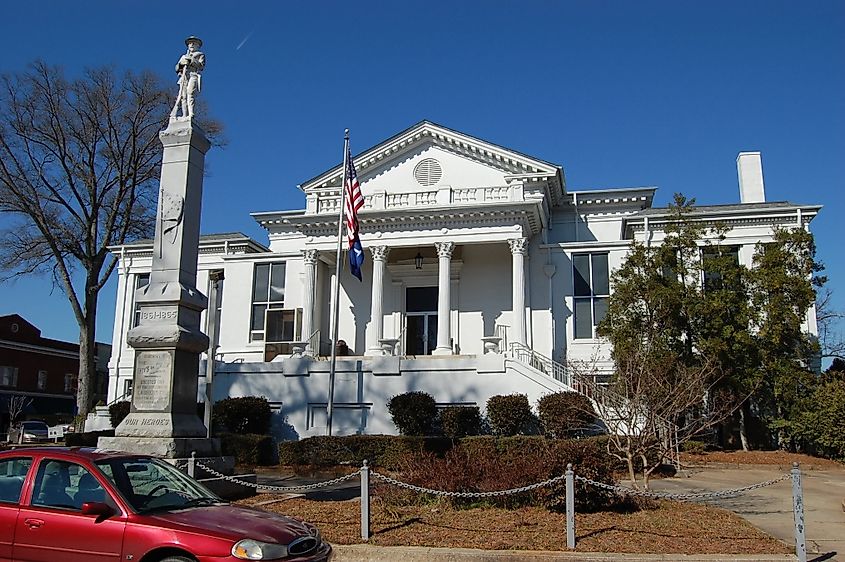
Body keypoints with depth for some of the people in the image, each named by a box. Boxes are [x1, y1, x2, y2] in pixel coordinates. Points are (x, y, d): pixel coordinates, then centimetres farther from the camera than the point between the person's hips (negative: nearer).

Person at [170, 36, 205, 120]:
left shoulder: (200, 55, 21)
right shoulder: (184, 56, 33)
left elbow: (201, 66, 3)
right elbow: (177, 68, 23)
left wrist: (191, 60, -7)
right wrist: (181, 63, 2)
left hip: (193, 76, -4)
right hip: (183, 77, 4)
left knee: (190, 94, -25)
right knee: (183, 96, -14)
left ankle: (190, 114, -37)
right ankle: (184, 116, -23)